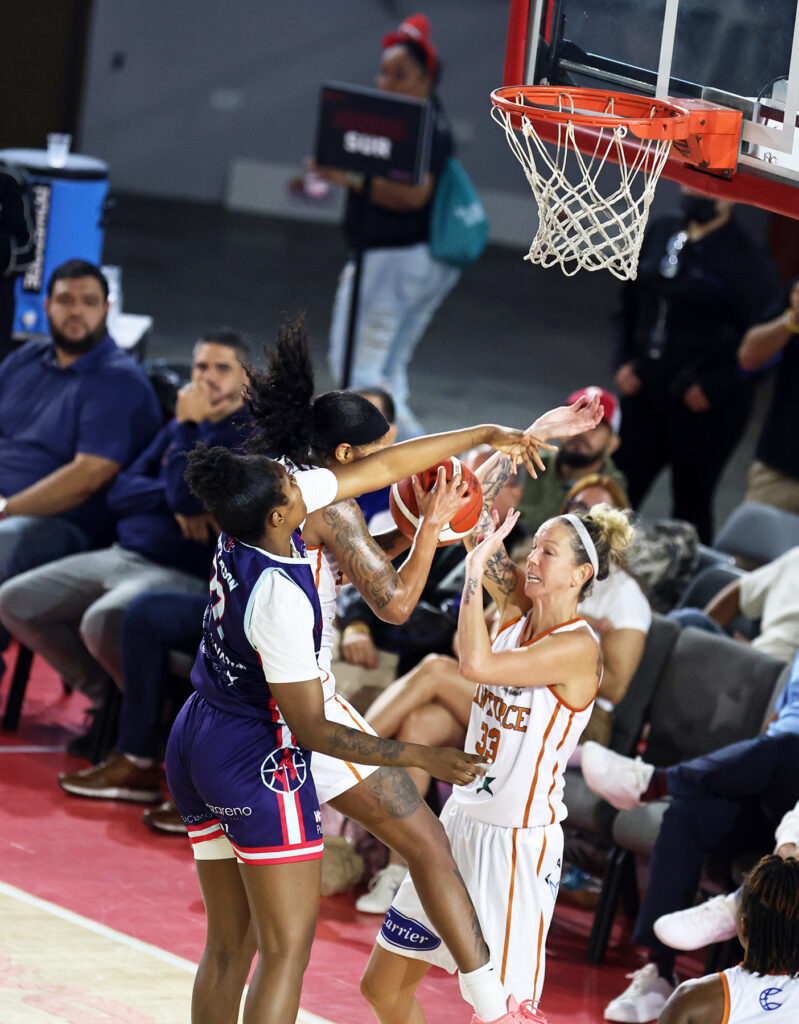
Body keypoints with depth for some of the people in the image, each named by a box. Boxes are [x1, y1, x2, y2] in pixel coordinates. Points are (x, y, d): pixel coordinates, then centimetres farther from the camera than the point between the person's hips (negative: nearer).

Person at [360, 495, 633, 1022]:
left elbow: (477, 664, -29)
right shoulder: (518, 613, 4)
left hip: (519, 841, -8)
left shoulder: (580, 647, -17)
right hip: (462, 821, 8)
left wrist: (477, 565, -25)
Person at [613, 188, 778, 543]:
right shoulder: (658, 233, 6)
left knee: (691, 503, 6)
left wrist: (712, 389, -15)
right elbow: (629, 305, 18)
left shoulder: (747, 258, -11)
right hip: (644, 394, 5)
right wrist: (624, 361, 7)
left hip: (705, 409, -5)